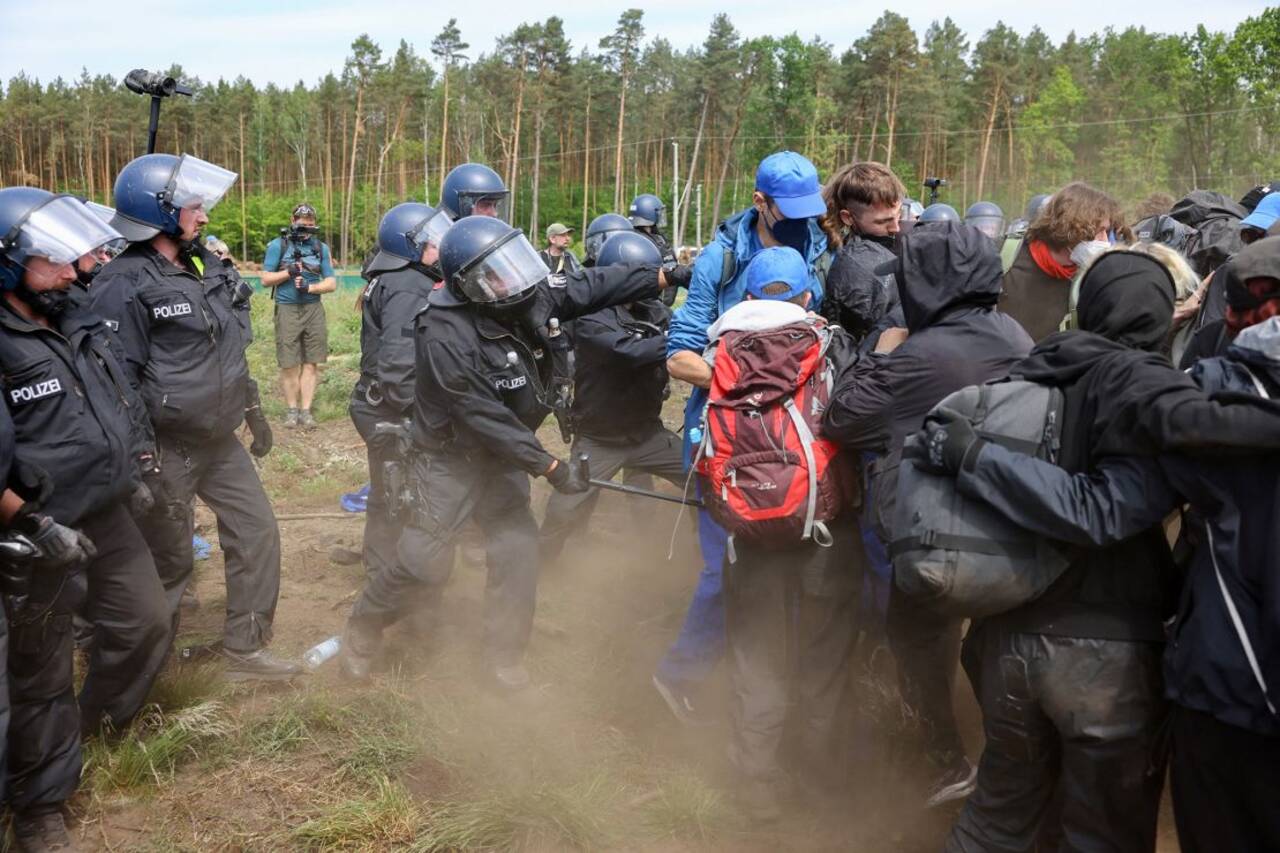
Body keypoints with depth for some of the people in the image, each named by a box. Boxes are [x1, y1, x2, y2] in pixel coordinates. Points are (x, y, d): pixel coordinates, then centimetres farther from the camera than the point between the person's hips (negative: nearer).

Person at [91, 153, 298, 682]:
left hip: (220, 440, 8)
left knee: (257, 533, 10)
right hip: (168, 450, -8)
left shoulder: (206, 267, 8)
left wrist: (253, 412, 20)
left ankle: (245, 650, 24)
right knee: (168, 563, 5)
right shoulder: (125, 286, -18)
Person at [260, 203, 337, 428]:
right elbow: (266, 279, 0)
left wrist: (310, 287, -12)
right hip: (286, 310, -2)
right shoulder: (278, 245, 1)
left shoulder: (321, 248, 7)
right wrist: (288, 272, -15)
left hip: (313, 310, 2)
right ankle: (292, 409, 12)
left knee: (311, 363, 1)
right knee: (289, 365, 1)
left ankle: (306, 410, 6)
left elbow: (331, 283, 4)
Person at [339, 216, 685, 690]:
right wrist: (549, 467, -24)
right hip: (451, 460, -6)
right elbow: (486, 419, -28)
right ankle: (363, 629, 24)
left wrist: (664, 276, -9)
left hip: (501, 457, 7)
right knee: (424, 563, -3)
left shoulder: (524, 301, -10)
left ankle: (505, 652, 23)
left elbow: (589, 289, -4)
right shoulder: (446, 339, -30)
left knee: (518, 552, 5)